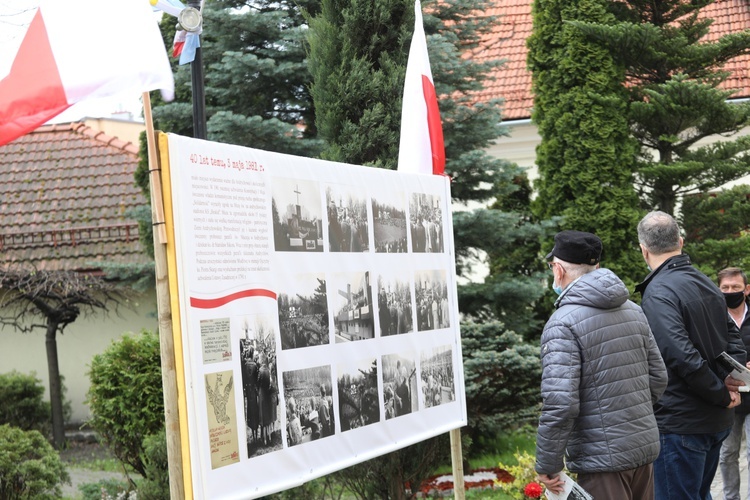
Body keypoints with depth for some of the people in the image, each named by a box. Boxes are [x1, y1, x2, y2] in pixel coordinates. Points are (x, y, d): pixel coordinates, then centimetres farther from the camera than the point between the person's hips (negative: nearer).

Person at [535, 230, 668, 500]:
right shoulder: (632, 310, 8)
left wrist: (547, 466, -13)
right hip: (646, 447, 7)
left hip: (603, 458, -7)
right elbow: (658, 377, 13)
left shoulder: (563, 323, -14)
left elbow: (560, 403, -21)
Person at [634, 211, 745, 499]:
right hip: (718, 421, 8)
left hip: (680, 422, -8)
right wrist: (732, 376, 0)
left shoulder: (658, 292, -18)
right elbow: (732, 337, 16)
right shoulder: (707, 284, 10)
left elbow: (683, 356, -26)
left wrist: (722, 395, -14)